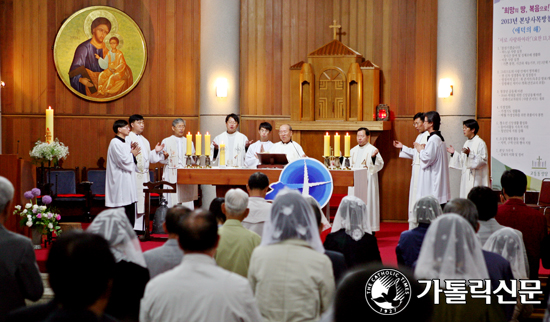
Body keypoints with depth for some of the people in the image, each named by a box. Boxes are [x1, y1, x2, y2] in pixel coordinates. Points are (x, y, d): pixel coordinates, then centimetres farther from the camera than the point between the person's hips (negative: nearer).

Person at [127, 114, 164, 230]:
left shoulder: (144, 140, 21)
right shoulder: (128, 138, -4)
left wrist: (156, 151, 7)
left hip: (144, 174, 8)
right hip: (134, 174, -8)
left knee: (142, 202, 8)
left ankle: (140, 228, 12)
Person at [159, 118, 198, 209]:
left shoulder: (189, 142, 18)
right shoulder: (166, 141, 9)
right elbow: (162, 160, 5)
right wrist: (165, 157, -16)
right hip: (172, 176, -2)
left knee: (187, 203, -5)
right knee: (172, 201, -9)